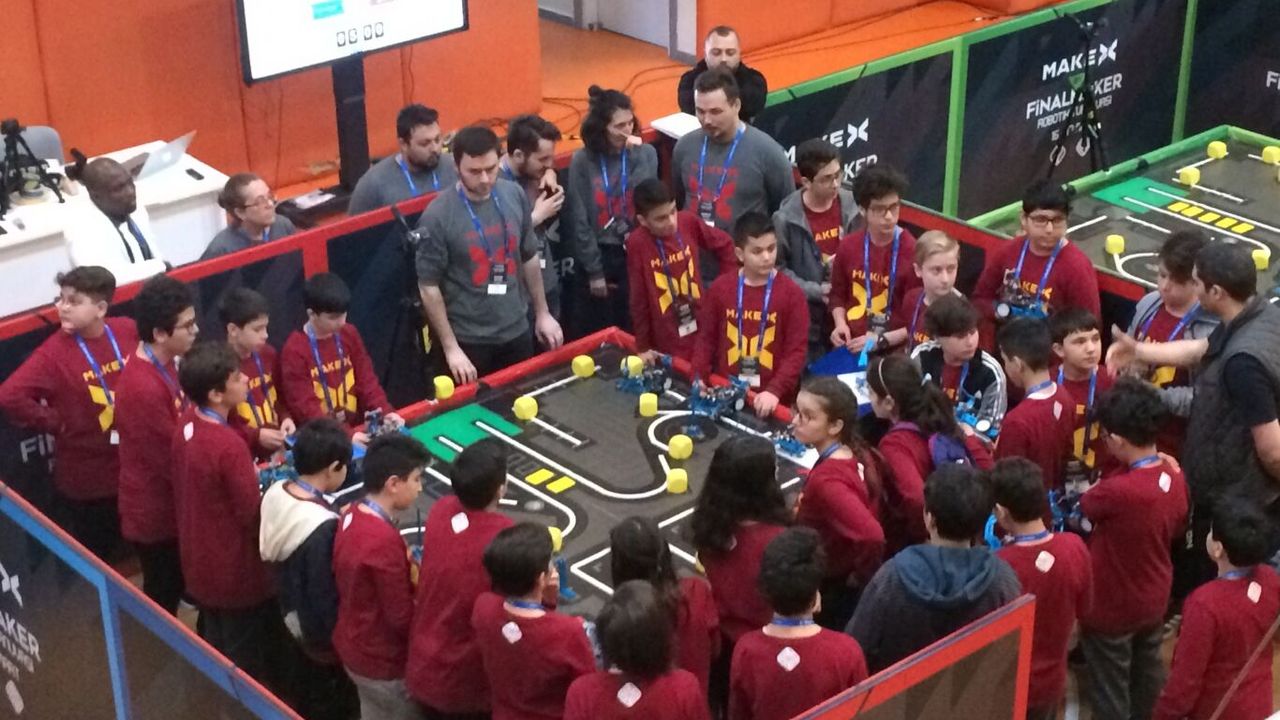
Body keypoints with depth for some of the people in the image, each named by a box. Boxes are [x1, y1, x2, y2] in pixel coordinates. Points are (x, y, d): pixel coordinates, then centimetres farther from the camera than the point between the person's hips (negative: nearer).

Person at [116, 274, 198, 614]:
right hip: (156, 512, -9)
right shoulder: (145, 389, -32)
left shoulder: (162, 364, -1)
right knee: (162, 600, 10)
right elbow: (174, 461, -25)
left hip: (168, 505, 9)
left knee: (171, 592, 24)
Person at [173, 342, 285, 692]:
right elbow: (253, 515, -21)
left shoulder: (186, 423, -5)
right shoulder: (229, 446, -31)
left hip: (200, 561, 8)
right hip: (233, 569, -8)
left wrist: (250, 475, 5)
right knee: (244, 664, 11)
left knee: (213, 650, 26)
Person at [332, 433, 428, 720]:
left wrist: (406, 562, 1)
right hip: (384, 661, -8)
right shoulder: (383, 540, -31)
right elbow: (401, 618, -24)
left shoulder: (352, 515, -3)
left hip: (354, 645, 8)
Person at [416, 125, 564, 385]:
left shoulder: (515, 196, -4)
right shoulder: (438, 217, -18)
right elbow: (429, 287, -13)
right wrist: (450, 348, -14)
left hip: (516, 332, 4)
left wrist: (542, 312, 12)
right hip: (468, 341, -4)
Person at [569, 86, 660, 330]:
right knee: (605, 329, 9)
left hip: (638, 254, 1)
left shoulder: (646, 153, -2)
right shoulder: (583, 161, -8)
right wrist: (594, 271, -6)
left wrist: (636, 155, -18)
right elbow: (580, 221, -6)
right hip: (600, 256, -1)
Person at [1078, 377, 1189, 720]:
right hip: (1154, 599, 7)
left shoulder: (1117, 490, -36)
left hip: (1112, 607, -7)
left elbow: (1083, 507, -13)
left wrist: (1099, 485, 5)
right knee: (1148, 675, 27)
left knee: (1110, 691, 12)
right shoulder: (1174, 477, -12)